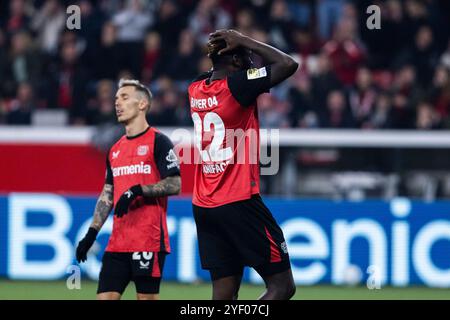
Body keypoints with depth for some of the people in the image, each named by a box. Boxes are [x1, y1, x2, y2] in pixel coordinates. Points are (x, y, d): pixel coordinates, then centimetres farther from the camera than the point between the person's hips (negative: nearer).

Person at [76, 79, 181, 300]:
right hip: (117, 243, 7)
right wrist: (91, 233, 13)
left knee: (147, 297, -5)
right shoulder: (115, 150, 18)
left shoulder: (158, 142, -3)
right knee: (105, 296, -1)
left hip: (149, 240, -7)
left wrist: (138, 190, -20)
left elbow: (174, 185, -10)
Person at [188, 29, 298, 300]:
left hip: (204, 206, 8)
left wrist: (215, 53, 14)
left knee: (224, 292, 6)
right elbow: (288, 64, -14)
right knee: (282, 285, -1)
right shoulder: (236, 85, -13)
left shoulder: (196, 90, 9)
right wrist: (244, 42, -6)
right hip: (239, 203, -8)